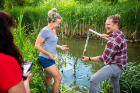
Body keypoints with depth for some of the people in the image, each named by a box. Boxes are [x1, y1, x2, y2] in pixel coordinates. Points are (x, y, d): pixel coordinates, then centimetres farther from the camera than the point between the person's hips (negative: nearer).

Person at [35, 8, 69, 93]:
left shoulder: (53, 30, 8)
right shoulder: (45, 31, -18)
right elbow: (37, 45, -17)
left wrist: (60, 47, 6)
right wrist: (49, 54, -22)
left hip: (50, 59, 8)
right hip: (46, 59, -8)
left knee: (48, 77, 22)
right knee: (58, 78, -4)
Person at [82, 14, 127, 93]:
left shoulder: (113, 40, -28)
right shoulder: (120, 33, 2)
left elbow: (105, 58, -23)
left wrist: (89, 59, -15)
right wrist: (108, 36, 37)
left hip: (115, 66, -11)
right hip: (117, 65, 11)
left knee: (93, 80, -23)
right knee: (115, 84, 32)